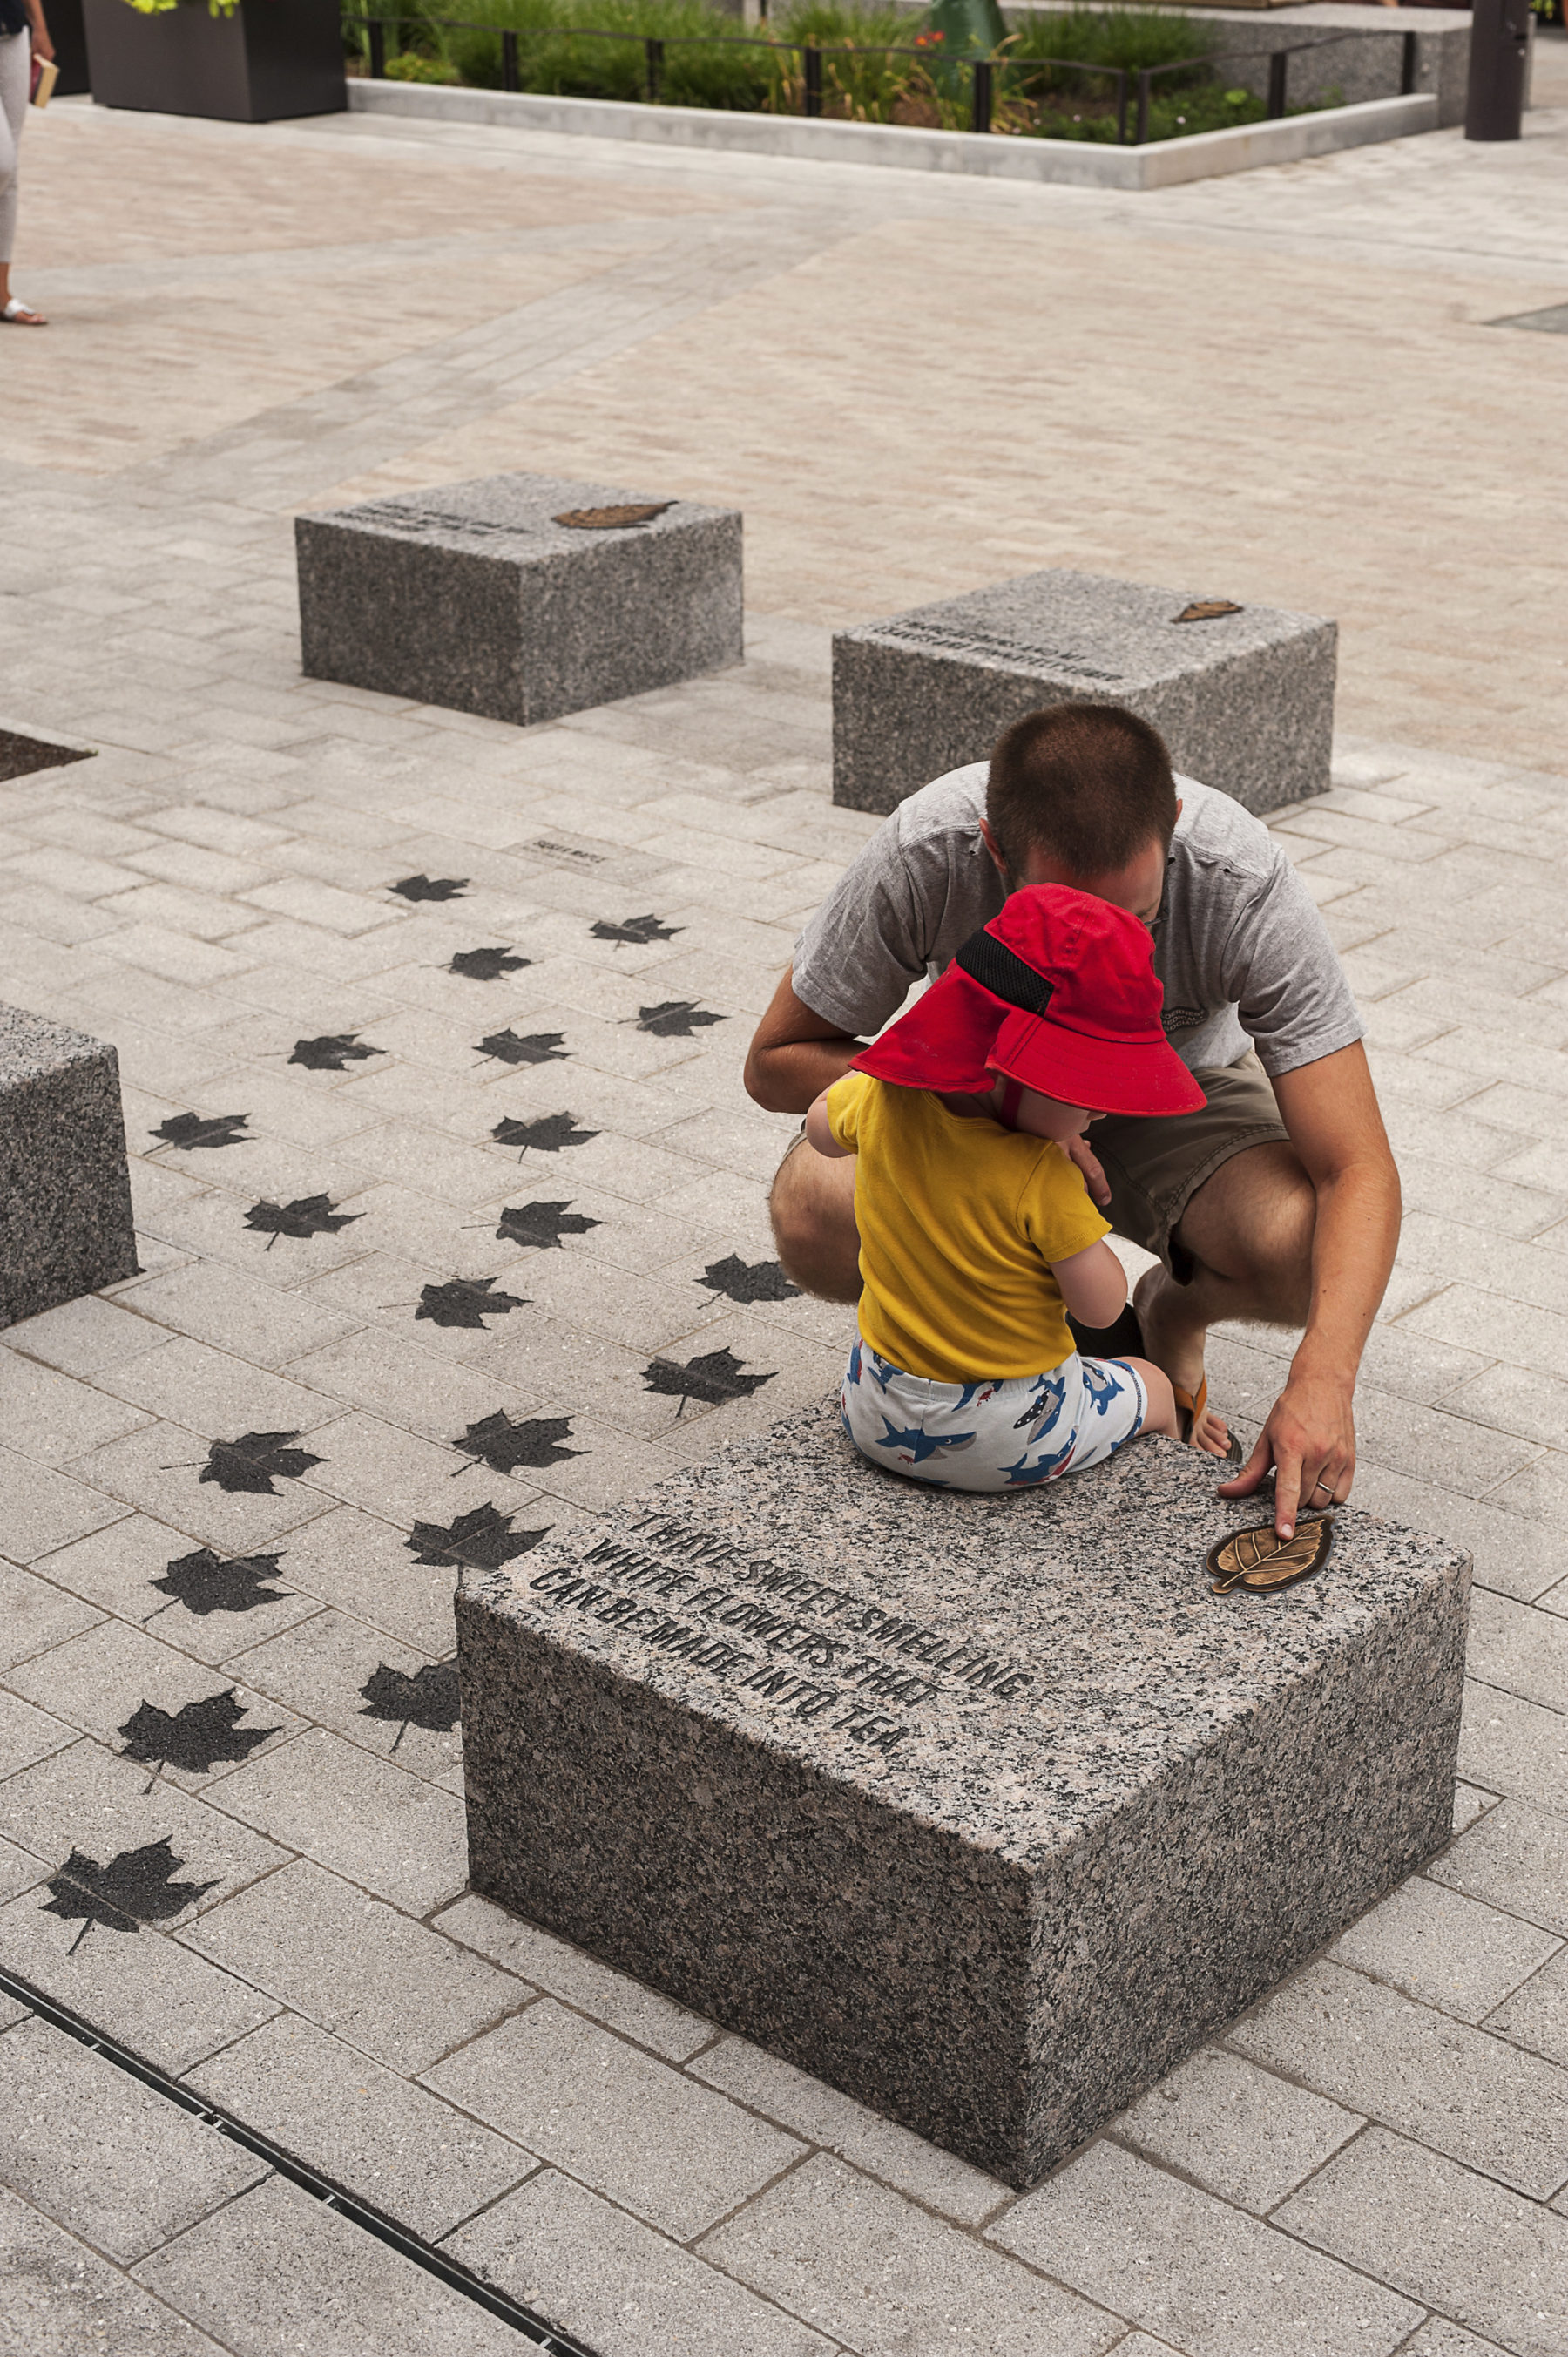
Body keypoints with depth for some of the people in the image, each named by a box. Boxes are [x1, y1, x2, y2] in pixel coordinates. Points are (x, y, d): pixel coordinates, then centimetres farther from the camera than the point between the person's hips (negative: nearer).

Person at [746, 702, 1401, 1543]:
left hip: (1178, 1099, 0)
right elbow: (776, 1061, -19)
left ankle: (1171, 1315, 5)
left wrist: (1321, 1380, -48)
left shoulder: (1243, 882, -33)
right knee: (815, 1212, -32)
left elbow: (1360, 1174, -33)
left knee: (1306, 1248, -32)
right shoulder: (923, 852, -33)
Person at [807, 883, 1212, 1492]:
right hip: (1009, 1447, -4)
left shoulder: (883, 1100, -14)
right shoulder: (1041, 1178, -30)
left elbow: (821, 1128, 10)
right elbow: (1102, 1306, -20)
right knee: (1152, 1386, 24)